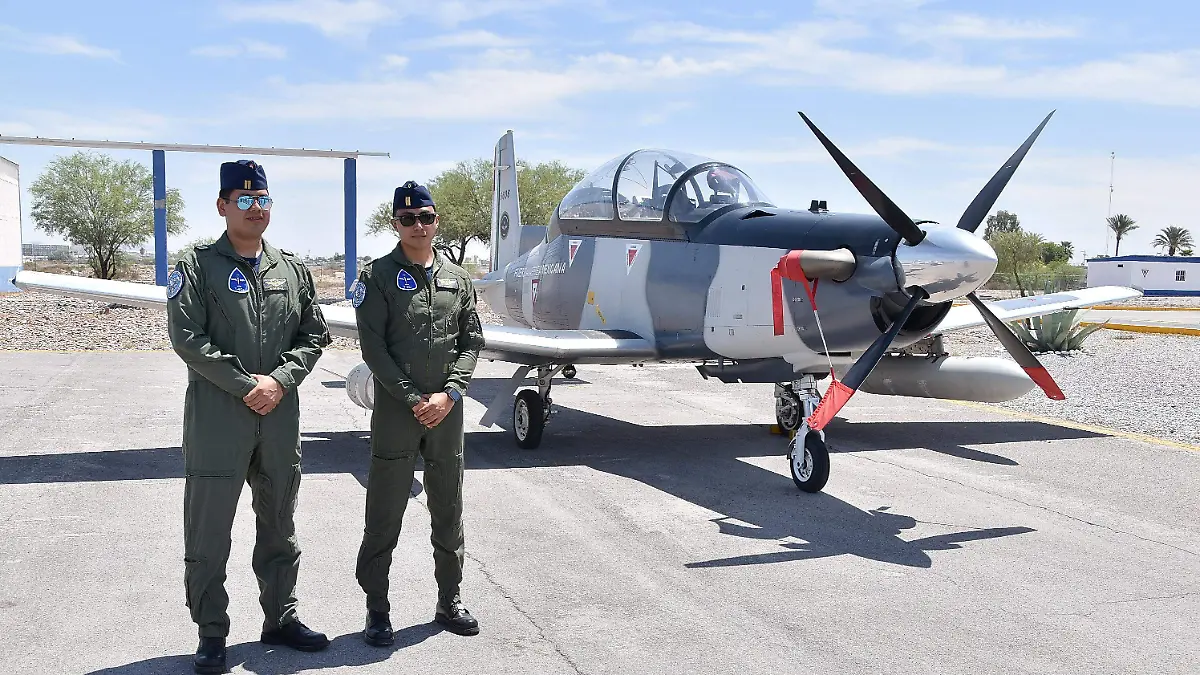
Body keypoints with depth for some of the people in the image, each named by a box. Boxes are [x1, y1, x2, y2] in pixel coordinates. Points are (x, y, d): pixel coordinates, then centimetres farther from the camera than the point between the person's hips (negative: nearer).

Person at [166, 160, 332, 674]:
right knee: (208, 532, 1)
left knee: (279, 526, 15)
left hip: (279, 418, 5)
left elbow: (314, 335, 8)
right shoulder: (197, 267, -3)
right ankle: (211, 634, 15)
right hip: (217, 418, -4)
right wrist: (245, 385, -16)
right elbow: (187, 337, -12)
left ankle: (280, 617, 30)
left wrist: (280, 380, -8)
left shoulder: (291, 270, 10)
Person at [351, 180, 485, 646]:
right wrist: (414, 400, -14)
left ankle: (449, 600, 26)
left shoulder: (457, 279, 10)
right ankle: (377, 609, 14)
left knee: (448, 511, 12)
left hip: (446, 410, 4)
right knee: (384, 515, 3)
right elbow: (373, 347, -8)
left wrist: (449, 394, -8)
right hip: (395, 411, -4)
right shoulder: (377, 276, -2)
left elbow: (471, 342, 7)